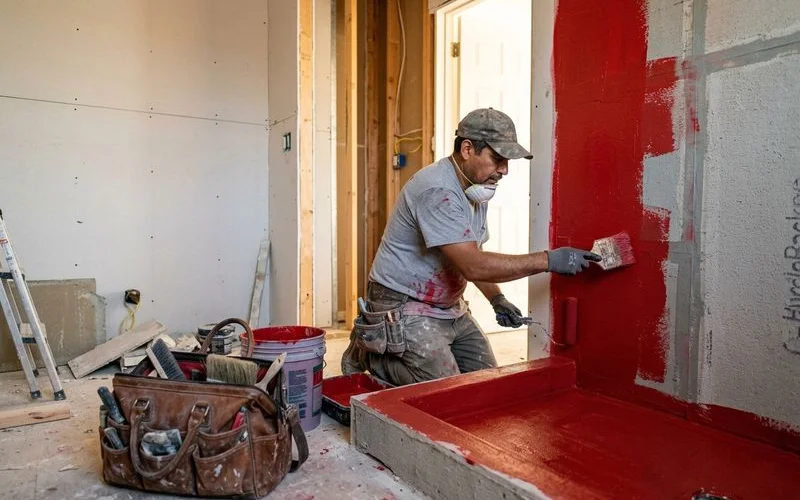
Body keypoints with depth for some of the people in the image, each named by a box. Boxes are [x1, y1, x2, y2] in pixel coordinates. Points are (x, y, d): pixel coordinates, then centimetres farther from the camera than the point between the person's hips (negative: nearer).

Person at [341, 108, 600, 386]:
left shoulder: (477, 189, 6)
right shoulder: (437, 191, -25)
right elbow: (473, 266, -31)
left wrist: (497, 299, 2)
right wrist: (549, 260, -28)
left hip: (449, 308, 10)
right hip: (406, 309, -9)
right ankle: (371, 352, 7)